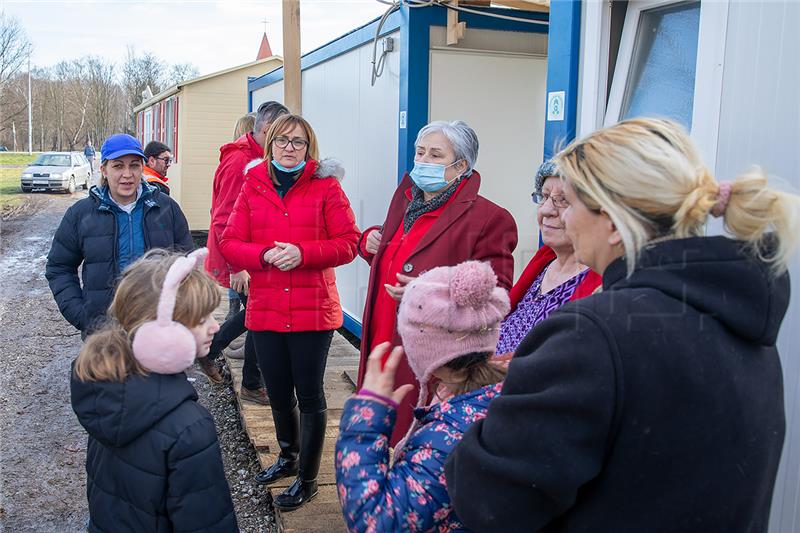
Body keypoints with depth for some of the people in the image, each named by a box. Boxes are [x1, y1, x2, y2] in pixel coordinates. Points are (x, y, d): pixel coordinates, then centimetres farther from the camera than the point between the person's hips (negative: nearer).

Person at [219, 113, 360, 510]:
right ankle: (288, 457, 44)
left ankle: (307, 479, 23)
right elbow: (230, 244, 2)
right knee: (278, 394, 19)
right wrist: (266, 255, -16)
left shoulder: (325, 186, -2)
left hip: (313, 311, -3)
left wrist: (302, 253, -20)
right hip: (265, 310, 4)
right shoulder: (253, 187, 7)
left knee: (310, 396, 6)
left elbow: (348, 242, -7)